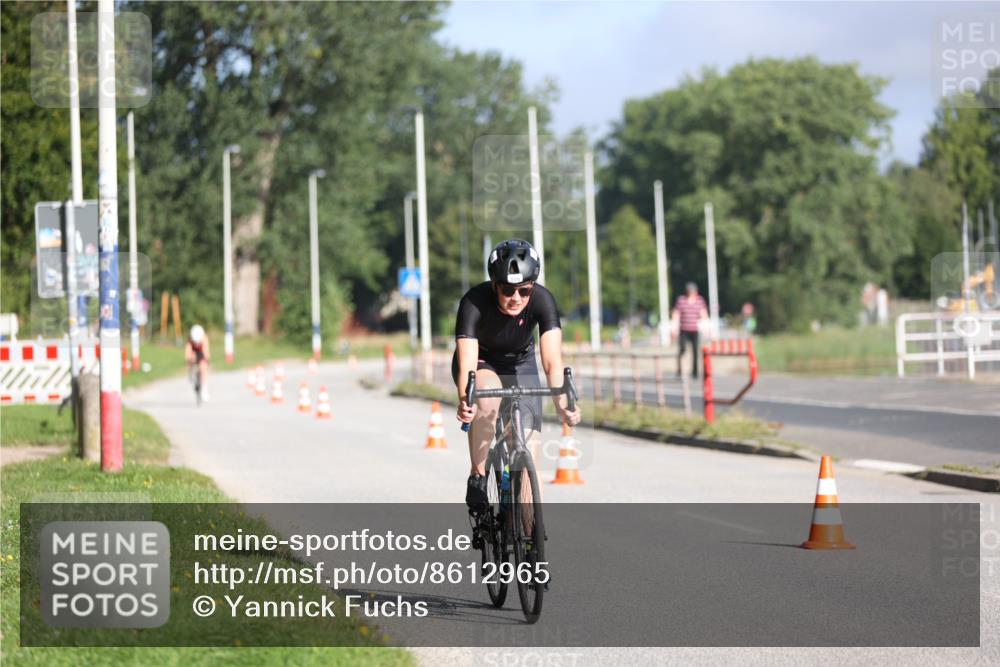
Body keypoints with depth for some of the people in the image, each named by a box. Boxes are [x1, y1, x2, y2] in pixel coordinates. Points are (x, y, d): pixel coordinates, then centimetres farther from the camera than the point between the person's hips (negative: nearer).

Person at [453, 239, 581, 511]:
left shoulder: (542, 300, -29)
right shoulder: (474, 302, -33)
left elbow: (552, 361, -37)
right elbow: (467, 364, -41)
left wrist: (561, 403, -55)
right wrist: (464, 401, -61)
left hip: (520, 365, 2)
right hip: (481, 362, -2)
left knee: (529, 459, -10)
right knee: (488, 397, -37)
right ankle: (477, 478, -19)